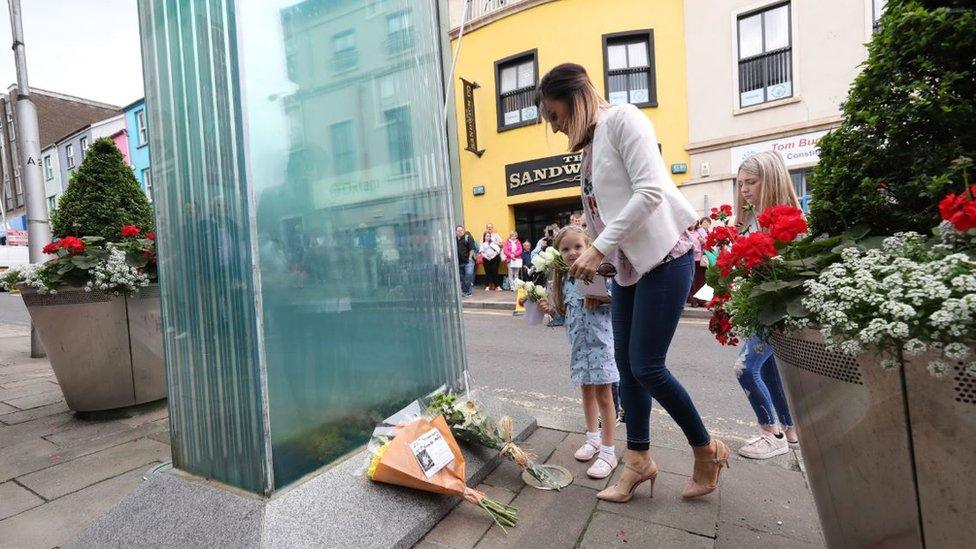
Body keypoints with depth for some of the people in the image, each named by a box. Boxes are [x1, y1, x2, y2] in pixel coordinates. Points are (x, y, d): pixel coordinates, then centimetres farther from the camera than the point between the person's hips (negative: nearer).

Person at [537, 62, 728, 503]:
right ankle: (638, 460, 23)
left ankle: (707, 449, 20)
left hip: (663, 255, -8)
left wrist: (598, 248, -21)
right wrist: (597, 261, 14)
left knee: (646, 366, -6)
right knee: (626, 363, 8)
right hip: (627, 263, 9)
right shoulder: (590, 146, 16)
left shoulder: (622, 119, -8)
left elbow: (650, 192, -19)